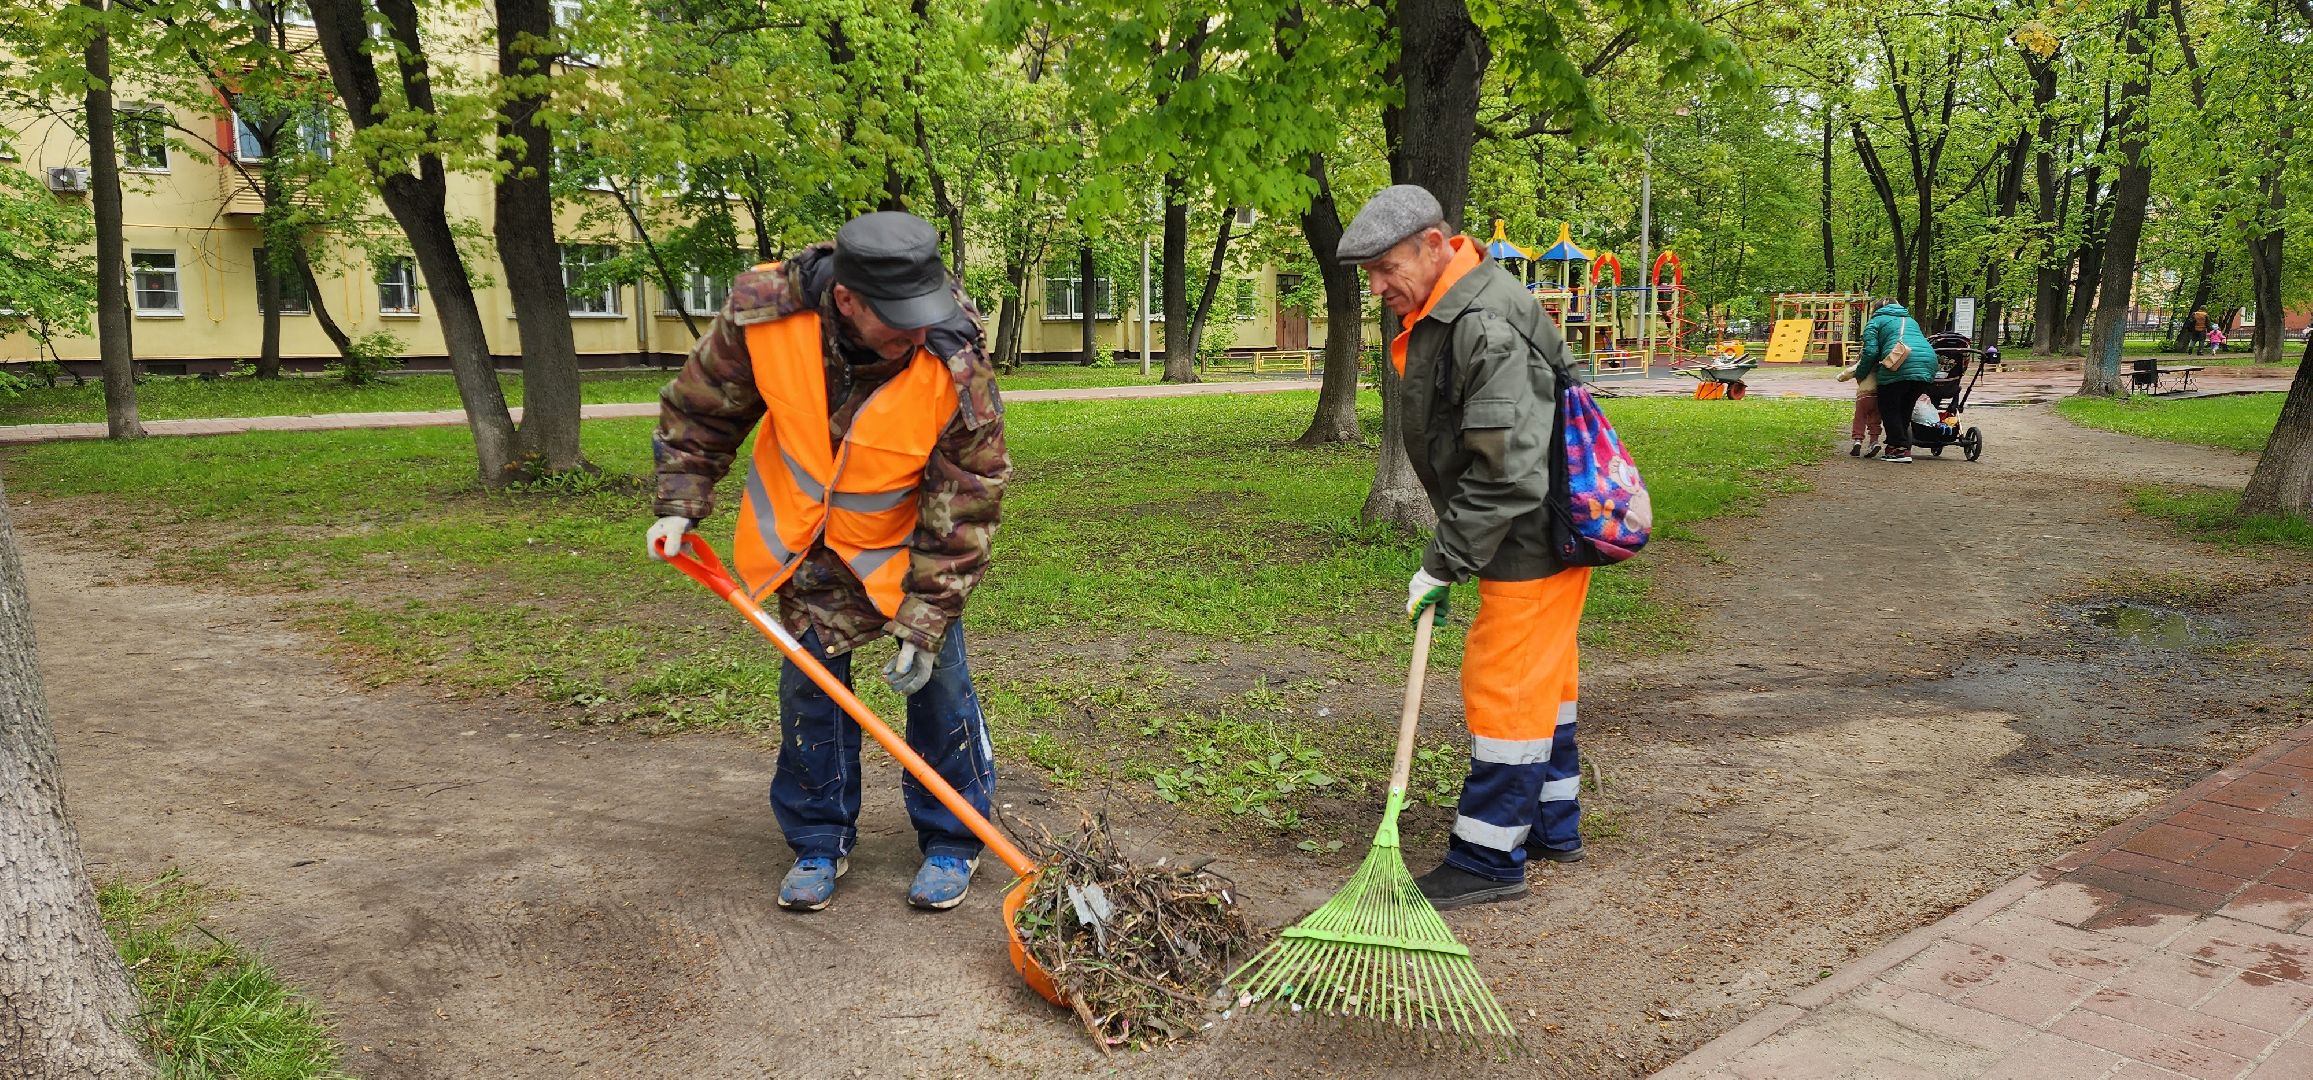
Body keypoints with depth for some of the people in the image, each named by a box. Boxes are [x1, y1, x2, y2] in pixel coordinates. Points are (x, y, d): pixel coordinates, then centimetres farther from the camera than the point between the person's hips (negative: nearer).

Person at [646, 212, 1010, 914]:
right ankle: (819, 845, 23)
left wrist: (924, 624, -22)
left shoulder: (958, 368, -34)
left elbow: (966, 508, -23)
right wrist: (680, 506, -8)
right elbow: (700, 410, -8)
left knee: (937, 680, -1)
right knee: (808, 684, 7)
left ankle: (951, 843, 17)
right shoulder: (762, 314, -30)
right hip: (804, 536, 2)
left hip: (907, 540, -2)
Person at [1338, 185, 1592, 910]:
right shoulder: (1438, 313, 8)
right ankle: (1552, 826, 34)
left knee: (1504, 686, -4)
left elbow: (1506, 471, -28)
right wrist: (1448, 552, 15)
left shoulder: (1487, 326, -25)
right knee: (1540, 680, 19)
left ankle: (1490, 858, 6)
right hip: (1535, 532, 10)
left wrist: (1445, 562, -20)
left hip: (1534, 536, -10)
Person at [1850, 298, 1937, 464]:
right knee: (1906, 409, 15)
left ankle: (1900, 449, -2)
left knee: (1889, 408, 5)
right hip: (1928, 363, 6)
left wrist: (1859, 373, 14)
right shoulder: (1910, 320, 36)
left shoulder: (1875, 322, 17)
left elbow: (1870, 351, 3)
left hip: (1901, 367, -6)